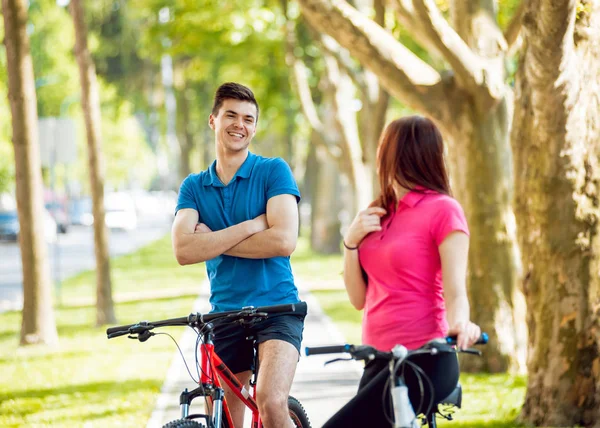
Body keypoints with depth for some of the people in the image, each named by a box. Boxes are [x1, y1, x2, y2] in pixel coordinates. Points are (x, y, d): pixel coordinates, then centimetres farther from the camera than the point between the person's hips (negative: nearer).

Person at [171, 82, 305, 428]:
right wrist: (251, 225, -15)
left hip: (277, 308, -4)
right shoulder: (194, 187, 7)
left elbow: (283, 241, -15)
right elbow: (184, 250, -10)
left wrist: (214, 241, -9)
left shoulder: (273, 171, -1)